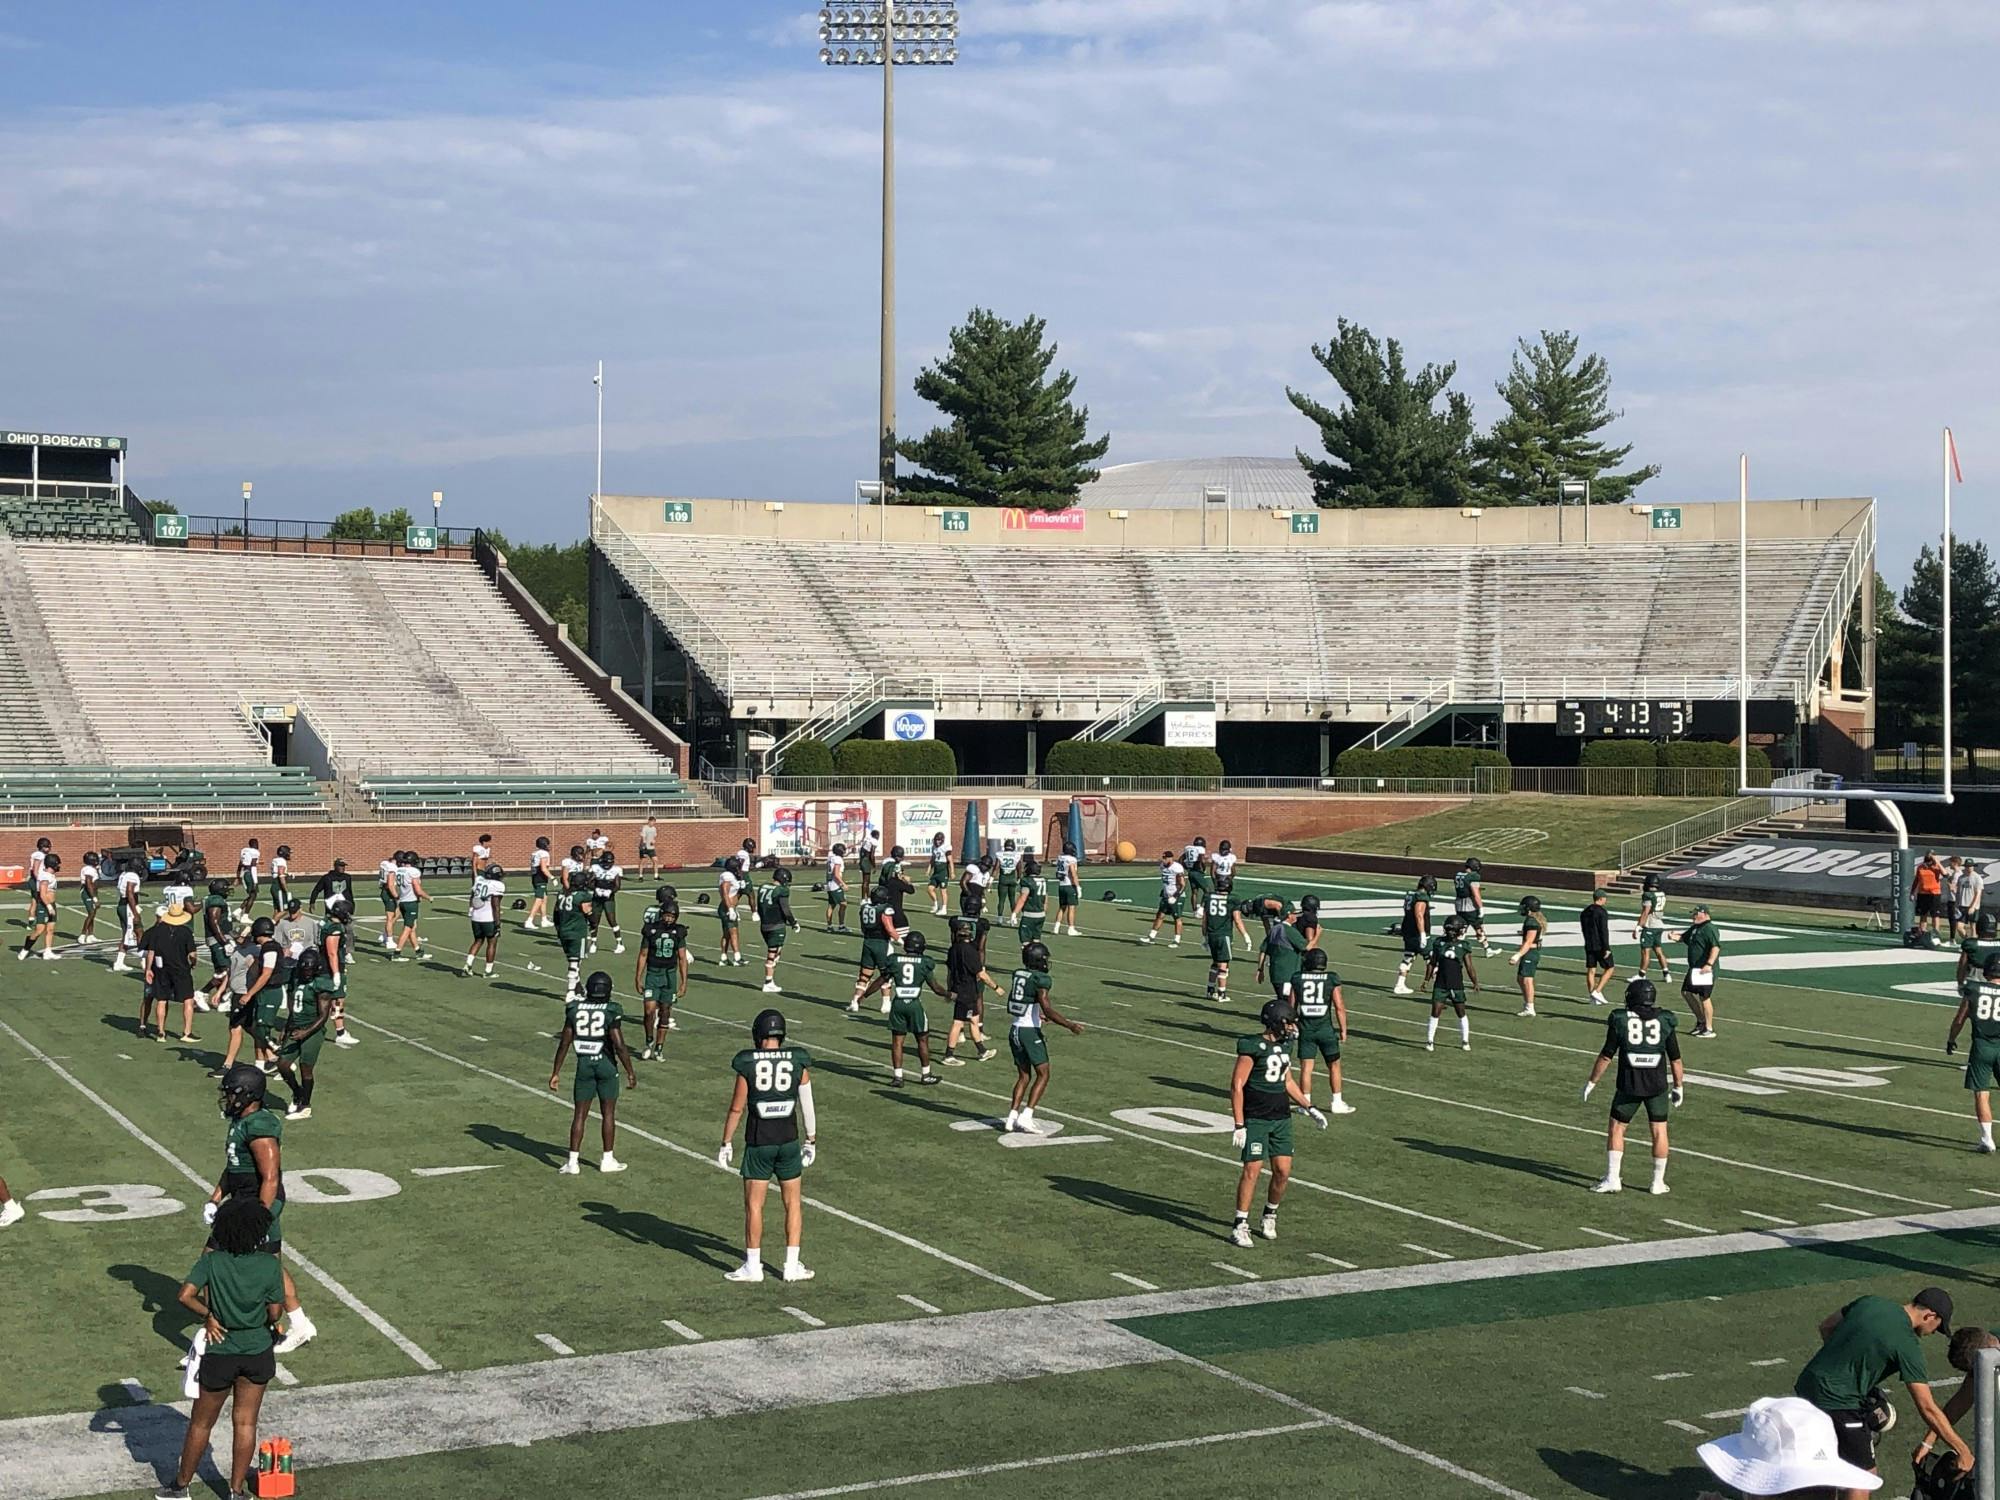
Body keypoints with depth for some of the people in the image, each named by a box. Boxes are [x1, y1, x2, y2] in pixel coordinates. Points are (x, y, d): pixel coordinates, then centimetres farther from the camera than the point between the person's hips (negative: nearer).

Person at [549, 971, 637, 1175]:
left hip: (584, 1065, 2)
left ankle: (572, 1162, 7)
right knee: (608, 1113, 10)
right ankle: (607, 1160, 17)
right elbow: (619, 1045, -15)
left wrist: (555, 1073, 5)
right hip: (606, 1065, -2)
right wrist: (630, 1073, -6)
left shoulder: (575, 1009, -3)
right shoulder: (611, 1012, -13)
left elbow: (564, 1043, -2)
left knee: (579, 1114, 9)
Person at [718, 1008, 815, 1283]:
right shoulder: (798, 1063, -4)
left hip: (758, 1143, -2)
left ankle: (753, 1266, 11)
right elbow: (807, 1106, 3)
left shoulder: (747, 1064, -9)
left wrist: (726, 1144, 4)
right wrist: (811, 1140, 15)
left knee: (754, 1204, 7)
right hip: (788, 1141, 2)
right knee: (793, 1202, 12)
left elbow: (736, 1108, -6)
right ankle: (792, 1265, 14)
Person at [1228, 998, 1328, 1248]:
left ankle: (1270, 1216, 25)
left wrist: (1310, 1108, 20)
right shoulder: (1253, 1047, -13)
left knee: (1283, 1171, 3)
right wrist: (1239, 1125, -18)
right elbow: (1237, 1086, -14)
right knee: (1253, 1169, -9)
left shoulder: (1285, 1045, 10)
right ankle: (1240, 1225, 0)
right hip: (1256, 1118, -7)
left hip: (1281, 1118, 7)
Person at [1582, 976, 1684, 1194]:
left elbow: (1606, 1056, -4)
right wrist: (1679, 1086, 15)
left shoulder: (1620, 1021, -6)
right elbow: (1675, 1059, 3)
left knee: (1616, 1129, 10)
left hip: (1629, 1086, -1)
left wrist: (1591, 1081, 6)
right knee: (1659, 1131, 10)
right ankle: (1658, 1182, 14)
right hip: (1657, 1086, 1)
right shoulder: (1665, 1021, -1)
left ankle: (1612, 1179, 7)